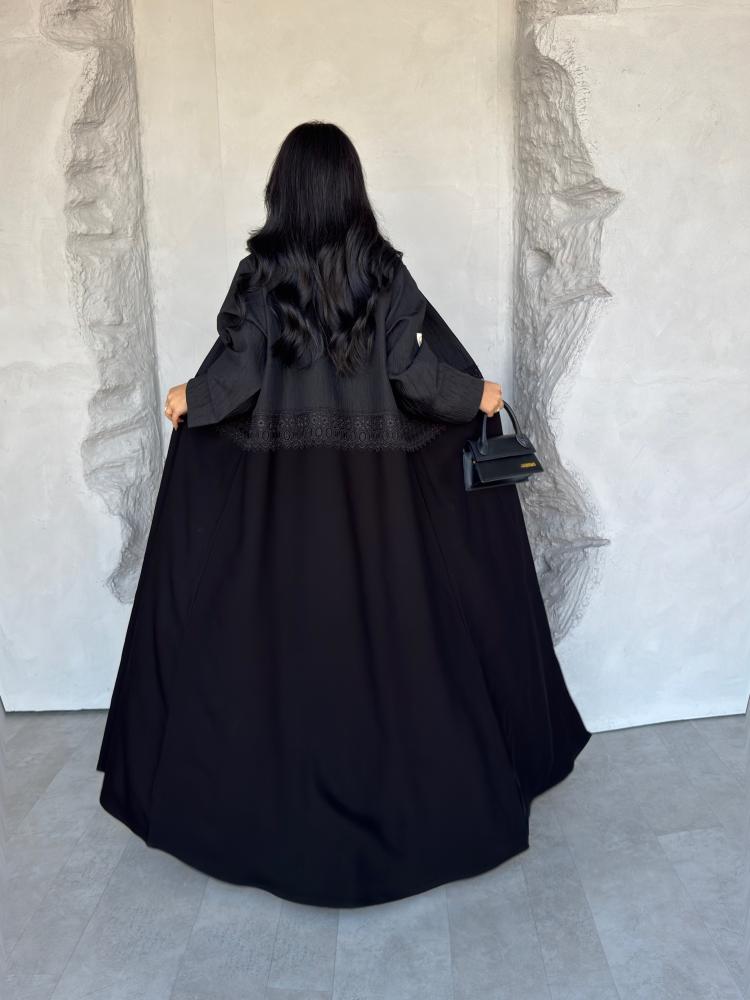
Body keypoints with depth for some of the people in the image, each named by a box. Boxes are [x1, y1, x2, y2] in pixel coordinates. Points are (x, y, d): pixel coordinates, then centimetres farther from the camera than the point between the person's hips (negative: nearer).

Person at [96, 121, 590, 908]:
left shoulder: (261, 269, -4)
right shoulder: (383, 267, -2)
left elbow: (235, 372, -6)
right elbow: (415, 368, -7)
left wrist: (188, 400, 14)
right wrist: (478, 395, 9)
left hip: (284, 476, 0)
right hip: (375, 475, 1)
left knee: (289, 623, 10)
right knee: (388, 620, 11)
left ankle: (287, 805, 23)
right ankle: (408, 788, 25)